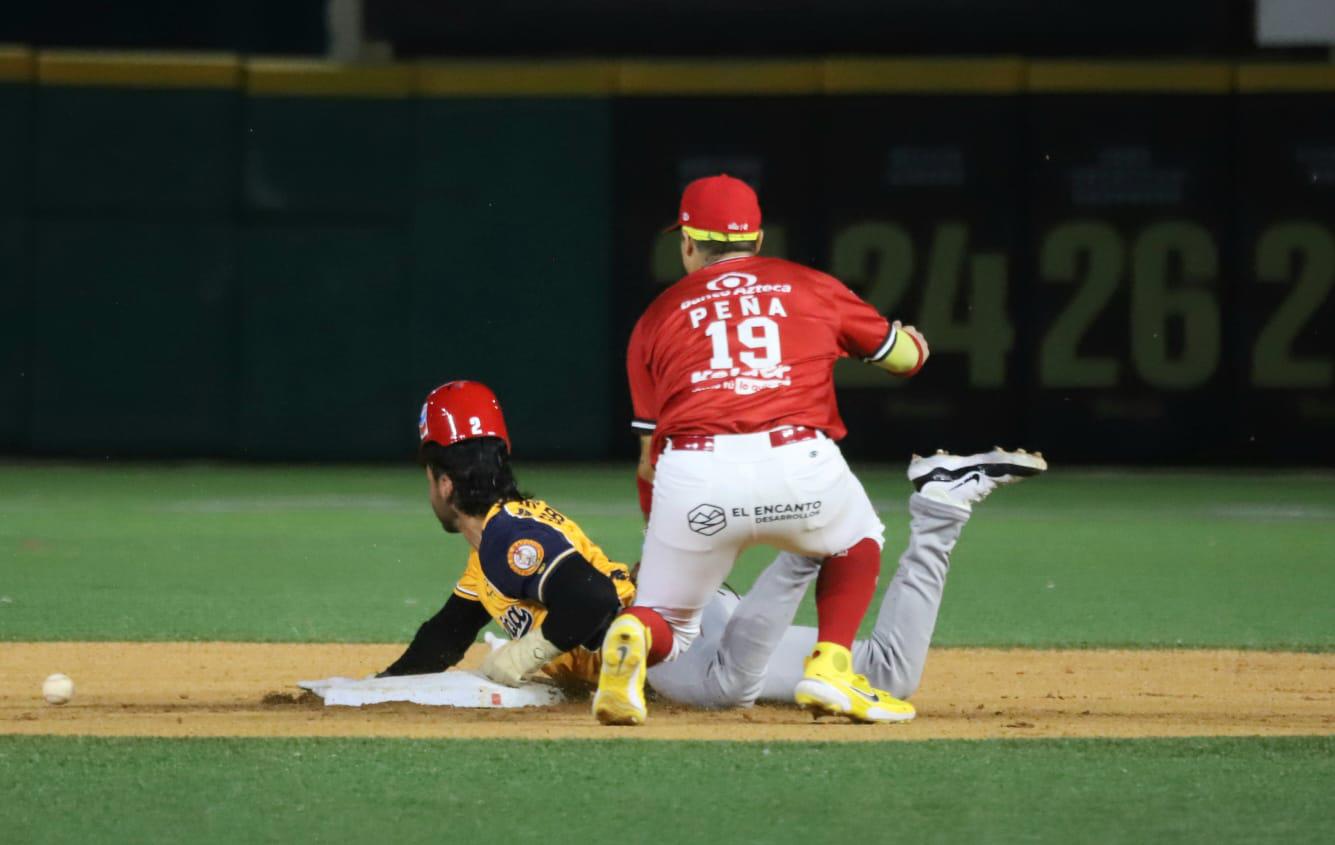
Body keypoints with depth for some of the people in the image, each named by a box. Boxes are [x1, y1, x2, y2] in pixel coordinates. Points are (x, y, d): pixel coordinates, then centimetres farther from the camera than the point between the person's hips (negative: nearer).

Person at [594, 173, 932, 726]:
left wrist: (655, 547, 38)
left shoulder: (658, 317, 23)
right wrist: (912, 340, 59)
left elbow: (651, 456, 23)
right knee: (857, 539, 33)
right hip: (800, 463, 0)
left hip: (692, 476, 0)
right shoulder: (812, 288, 21)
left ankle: (632, 639, -18)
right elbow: (906, 356, 32)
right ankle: (829, 668, 12)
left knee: (668, 622, 18)